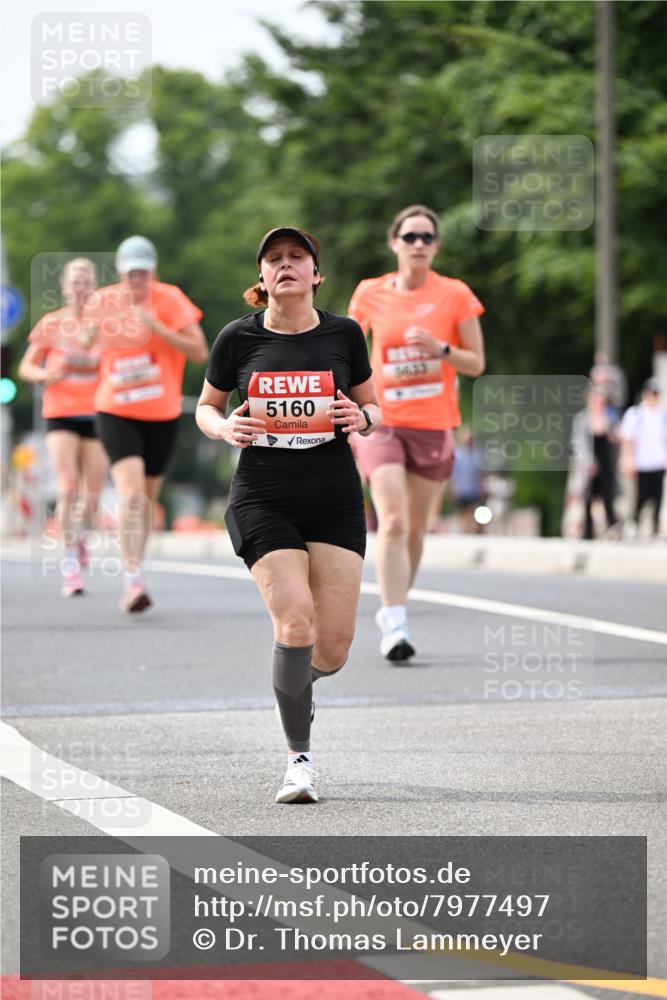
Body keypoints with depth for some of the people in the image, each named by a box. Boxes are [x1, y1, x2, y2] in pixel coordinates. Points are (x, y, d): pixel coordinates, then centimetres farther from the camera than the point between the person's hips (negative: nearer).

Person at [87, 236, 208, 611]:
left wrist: (157, 327, -24)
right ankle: (133, 580, -23)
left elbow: (200, 352, -16)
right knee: (130, 490, -20)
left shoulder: (170, 300, -8)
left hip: (162, 415, 1)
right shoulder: (104, 302, -1)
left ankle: (136, 570, 31)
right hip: (116, 413, -1)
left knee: (148, 497, 12)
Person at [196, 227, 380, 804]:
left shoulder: (344, 334, 3)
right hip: (263, 501, -1)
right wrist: (226, 428, -9)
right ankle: (300, 757, -2)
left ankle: (299, 685, 33)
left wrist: (362, 418, -10)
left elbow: (372, 408, 13)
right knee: (296, 623, -19)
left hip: (335, 500, 2)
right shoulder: (239, 339, 0)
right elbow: (206, 407, 13)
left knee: (334, 643, -5)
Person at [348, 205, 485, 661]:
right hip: (383, 423, -1)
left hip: (434, 425, 1)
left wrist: (440, 349, -17)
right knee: (392, 521, -17)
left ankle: (393, 608, 30)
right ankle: (395, 625, -20)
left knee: (415, 528, 9)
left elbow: (476, 363, 2)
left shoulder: (455, 295, -1)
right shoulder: (370, 294, 1)